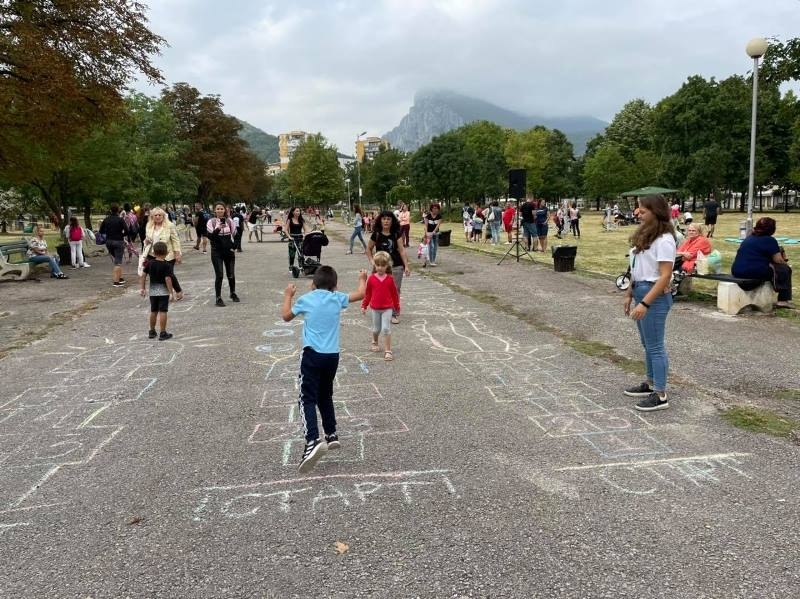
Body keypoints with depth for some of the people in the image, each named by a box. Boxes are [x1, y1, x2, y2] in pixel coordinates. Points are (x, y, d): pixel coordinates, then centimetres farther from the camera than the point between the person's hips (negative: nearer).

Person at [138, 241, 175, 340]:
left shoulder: (150, 263, 1)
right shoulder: (167, 265, -13)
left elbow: (143, 275, 2)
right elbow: (168, 279, -19)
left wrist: (142, 288, 10)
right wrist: (171, 292, -16)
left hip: (153, 291, 5)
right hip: (163, 291, -5)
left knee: (153, 311, 16)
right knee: (163, 312, -2)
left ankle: (152, 332, 26)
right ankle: (163, 333, -1)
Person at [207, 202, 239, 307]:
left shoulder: (229, 221, 3)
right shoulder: (211, 222, -5)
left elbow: (234, 234, 12)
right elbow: (210, 236, -15)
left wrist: (233, 246, 3)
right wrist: (218, 228, -27)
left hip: (229, 251, 3)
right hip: (217, 252, -3)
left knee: (231, 274, 10)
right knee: (219, 275, -7)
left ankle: (233, 293, 32)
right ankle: (218, 298, 0)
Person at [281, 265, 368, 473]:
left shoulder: (305, 299, 2)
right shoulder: (337, 298, 5)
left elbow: (286, 316, 17)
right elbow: (361, 294, 19)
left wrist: (288, 295, 31)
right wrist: (362, 279, 37)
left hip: (312, 354, -3)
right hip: (332, 356, 3)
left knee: (307, 399, -6)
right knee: (325, 396, 22)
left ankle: (313, 441, -24)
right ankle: (331, 435, 27)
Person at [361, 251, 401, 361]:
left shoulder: (390, 279, -7)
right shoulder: (371, 278, -6)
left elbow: (395, 294, 1)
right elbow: (367, 293, 3)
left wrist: (397, 308, 7)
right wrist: (364, 306, 4)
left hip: (387, 308, -1)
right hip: (375, 308, 2)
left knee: (386, 328, -8)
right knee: (376, 328, 17)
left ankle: (388, 351, -3)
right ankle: (374, 343, 44)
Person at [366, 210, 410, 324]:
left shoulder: (396, 234, -3)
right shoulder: (376, 234, -2)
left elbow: (402, 250, -5)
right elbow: (368, 249, 10)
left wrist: (406, 266, -9)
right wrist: (372, 261, -2)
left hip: (396, 267, 0)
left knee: (395, 291, 5)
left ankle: (395, 314, 17)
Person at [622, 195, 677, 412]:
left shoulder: (664, 240, -16)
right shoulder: (645, 235, 12)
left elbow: (665, 276, -20)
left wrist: (645, 303, -24)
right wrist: (630, 295, 15)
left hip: (654, 296, -9)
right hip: (640, 292, 9)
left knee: (655, 345, -3)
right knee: (647, 343, 17)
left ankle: (660, 395, 4)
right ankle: (650, 384, 30)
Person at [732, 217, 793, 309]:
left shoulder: (749, 237, 19)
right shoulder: (770, 240, -4)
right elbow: (778, 261, -5)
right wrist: (784, 261, 18)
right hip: (755, 273, -8)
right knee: (785, 269, 12)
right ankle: (784, 300, 10)